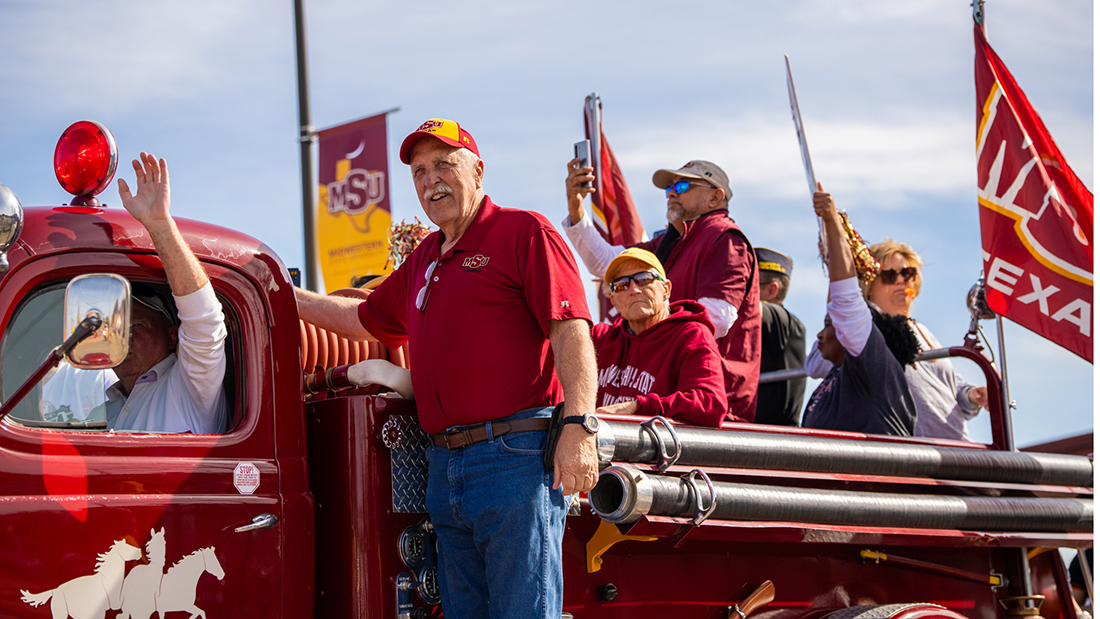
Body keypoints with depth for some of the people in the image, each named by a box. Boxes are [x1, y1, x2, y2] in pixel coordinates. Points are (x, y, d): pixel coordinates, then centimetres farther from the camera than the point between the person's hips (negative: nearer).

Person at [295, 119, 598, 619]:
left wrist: (578, 426, -22)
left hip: (516, 459, -8)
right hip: (444, 466, 8)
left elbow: (571, 330, -12)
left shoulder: (523, 232, -2)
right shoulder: (423, 260, 22)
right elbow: (363, 318, 36)